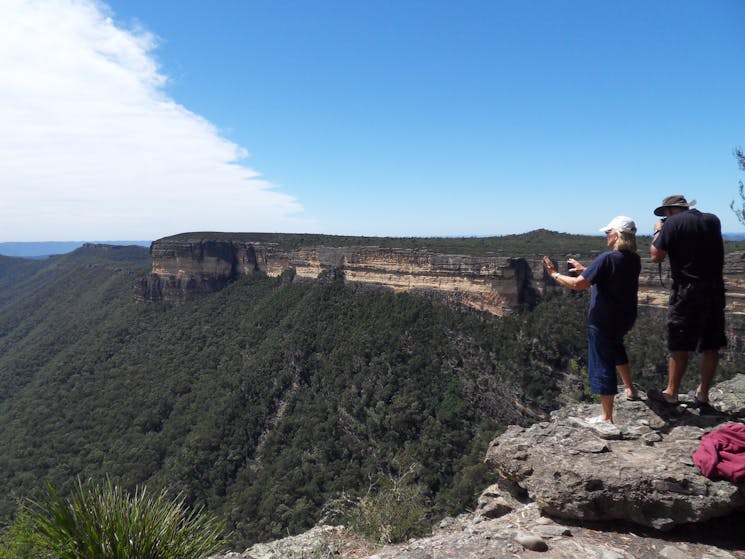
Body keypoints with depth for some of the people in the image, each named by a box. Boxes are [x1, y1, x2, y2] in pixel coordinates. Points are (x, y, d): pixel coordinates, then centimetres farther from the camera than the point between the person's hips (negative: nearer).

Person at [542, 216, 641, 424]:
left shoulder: (607, 258, -22)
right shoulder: (634, 260, 1)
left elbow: (577, 284, -22)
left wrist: (554, 274, -8)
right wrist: (584, 269, 23)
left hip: (604, 321, -8)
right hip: (626, 318, 8)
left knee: (602, 364, 2)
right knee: (615, 346, 36)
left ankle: (606, 417, 11)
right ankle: (630, 389, 44)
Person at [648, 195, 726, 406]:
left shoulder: (672, 224, -9)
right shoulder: (713, 220, 10)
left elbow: (656, 256, -8)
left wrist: (658, 232, 7)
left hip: (687, 290, -6)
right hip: (715, 288, 6)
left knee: (679, 345, 3)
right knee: (710, 345, 10)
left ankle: (671, 393, 11)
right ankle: (702, 394, 19)